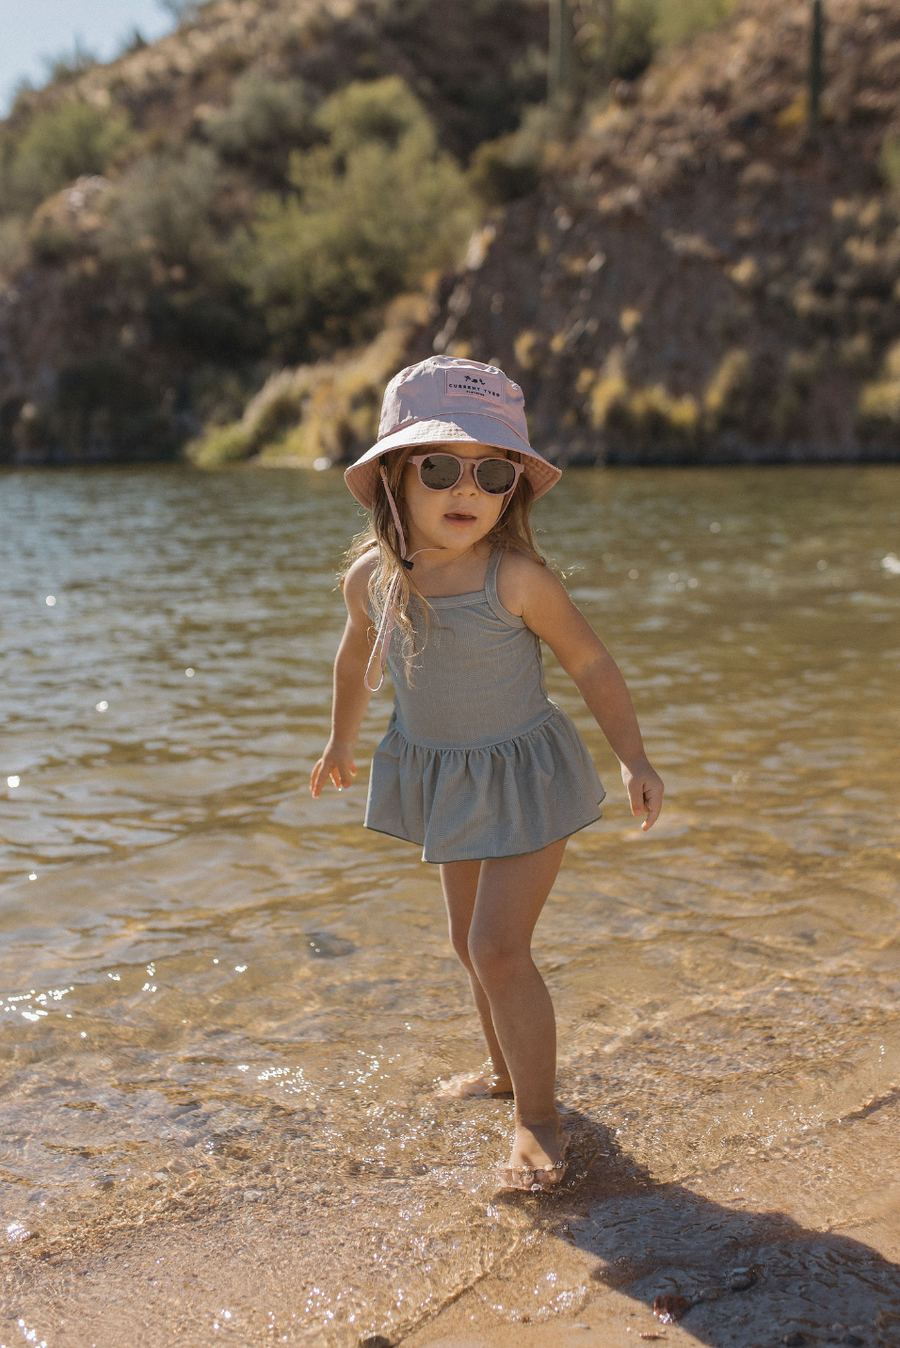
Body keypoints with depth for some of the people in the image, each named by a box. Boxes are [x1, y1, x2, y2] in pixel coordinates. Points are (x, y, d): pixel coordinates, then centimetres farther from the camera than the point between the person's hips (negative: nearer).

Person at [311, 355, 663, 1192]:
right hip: (440, 778, 6)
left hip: (524, 777, -5)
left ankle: (537, 1118, 8)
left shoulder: (517, 580, -24)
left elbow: (590, 664, -12)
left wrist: (634, 760, -15)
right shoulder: (371, 575, -10)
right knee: (471, 941, 19)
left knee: (498, 947, -10)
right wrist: (340, 742, 23)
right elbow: (359, 658, 10)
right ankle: (507, 1068, 43)